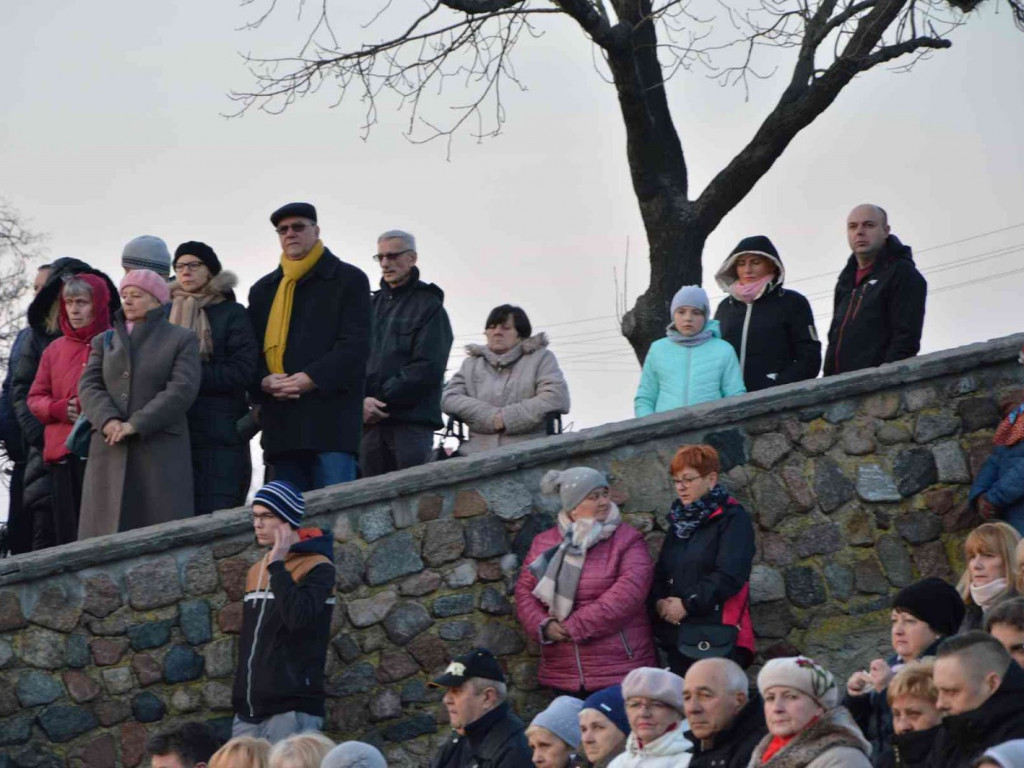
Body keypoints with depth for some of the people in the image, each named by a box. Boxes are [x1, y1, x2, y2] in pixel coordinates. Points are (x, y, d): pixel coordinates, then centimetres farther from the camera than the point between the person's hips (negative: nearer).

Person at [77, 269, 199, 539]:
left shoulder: (182, 340, 8)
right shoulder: (104, 342, 20)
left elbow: (182, 390, -6)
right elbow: (89, 386, 7)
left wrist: (135, 425, -16)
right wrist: (108, 420, -15)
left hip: (161, 451, -3)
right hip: (109, 452, 4)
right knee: (106, 528, -2)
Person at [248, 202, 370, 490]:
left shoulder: (348, 280, 7)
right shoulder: (263, 289, 23)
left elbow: (355, 345, -4)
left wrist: (311, 379, -15)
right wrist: (264, 381, -6)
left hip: (331, 415, -5)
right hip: (282, 421, 5)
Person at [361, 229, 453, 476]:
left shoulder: (428, 306, 4)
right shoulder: (372, 305, 19)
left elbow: (427, 368, -6)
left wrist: (382, 399, -11)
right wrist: (360, 401, -8)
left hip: (412, 421, -5)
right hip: (369, 421, 5)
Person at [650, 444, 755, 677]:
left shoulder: (733, 519, -3)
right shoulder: (679, 520, 20)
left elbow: (730, 576, -14)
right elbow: (661, 571, 19)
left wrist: (688, 605, -14)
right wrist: (659, 601, -1)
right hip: (678, 636, 7)